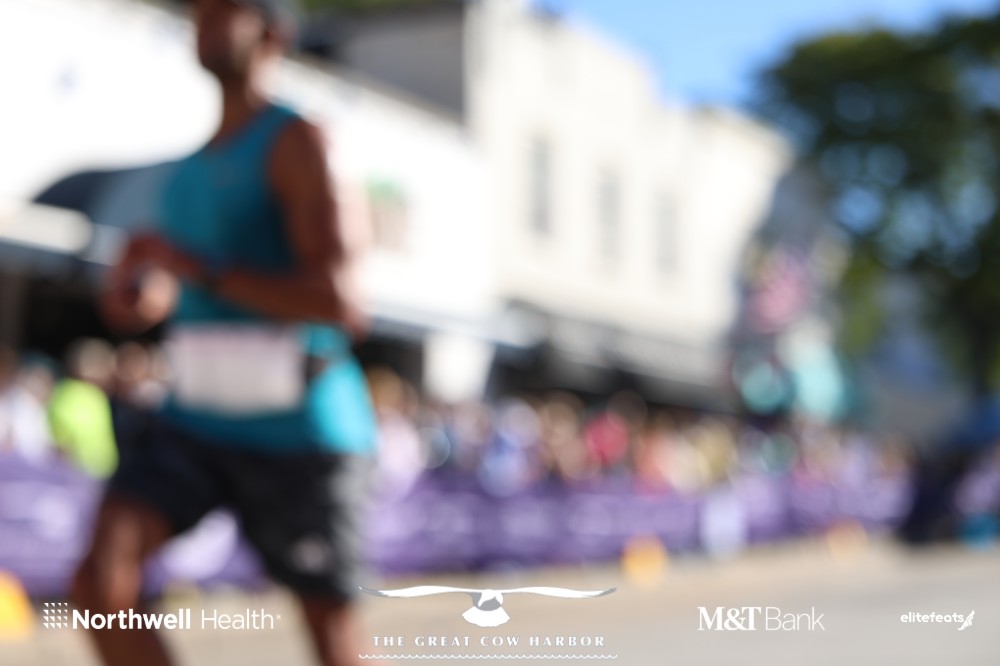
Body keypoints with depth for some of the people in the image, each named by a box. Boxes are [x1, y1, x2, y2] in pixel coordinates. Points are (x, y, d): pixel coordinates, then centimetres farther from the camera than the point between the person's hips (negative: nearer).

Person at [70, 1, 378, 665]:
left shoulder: (297, 140, -10)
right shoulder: (195, 168, 14)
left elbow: (339, 300, -20)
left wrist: (195, 268, -17)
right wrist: (139, 297, 8)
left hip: (300, 429, -6)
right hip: (197, 420, 6)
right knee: (102, 578, -16)